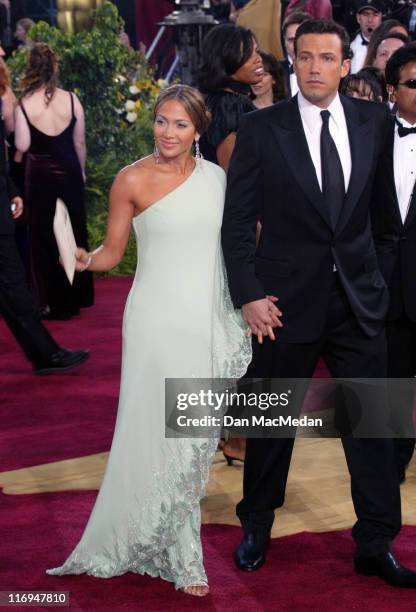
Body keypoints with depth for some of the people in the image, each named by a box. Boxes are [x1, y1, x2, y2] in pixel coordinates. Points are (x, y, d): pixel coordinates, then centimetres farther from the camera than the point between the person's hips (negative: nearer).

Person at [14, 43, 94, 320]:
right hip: (69, 172, 2)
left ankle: (57, 304, 15)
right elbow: (80, 142, -1)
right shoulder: (71, 99, -10)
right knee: (74, 232, 16)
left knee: (45, 236, 11)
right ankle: (76, 297, 27)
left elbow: (22, 145, -14)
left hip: (40, 175, -2)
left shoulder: (24, 104, -15)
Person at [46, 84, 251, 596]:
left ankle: (178, 541, 23)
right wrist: (82, 259, -20)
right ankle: (179, 557, 7)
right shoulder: (133, 180, -4)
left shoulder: (216, 177, 7)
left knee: (197, 436, 9)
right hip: (160, 320, -4)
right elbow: (111, 252, -1)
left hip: (210, 320, 4)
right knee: (163, 433, -4)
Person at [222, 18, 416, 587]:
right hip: (288, 300, -2)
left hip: (359, 299, 2)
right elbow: (237, 221, -4)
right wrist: (248, 296, -10)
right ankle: (257, 527, 32)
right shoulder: (261, 129, -5)